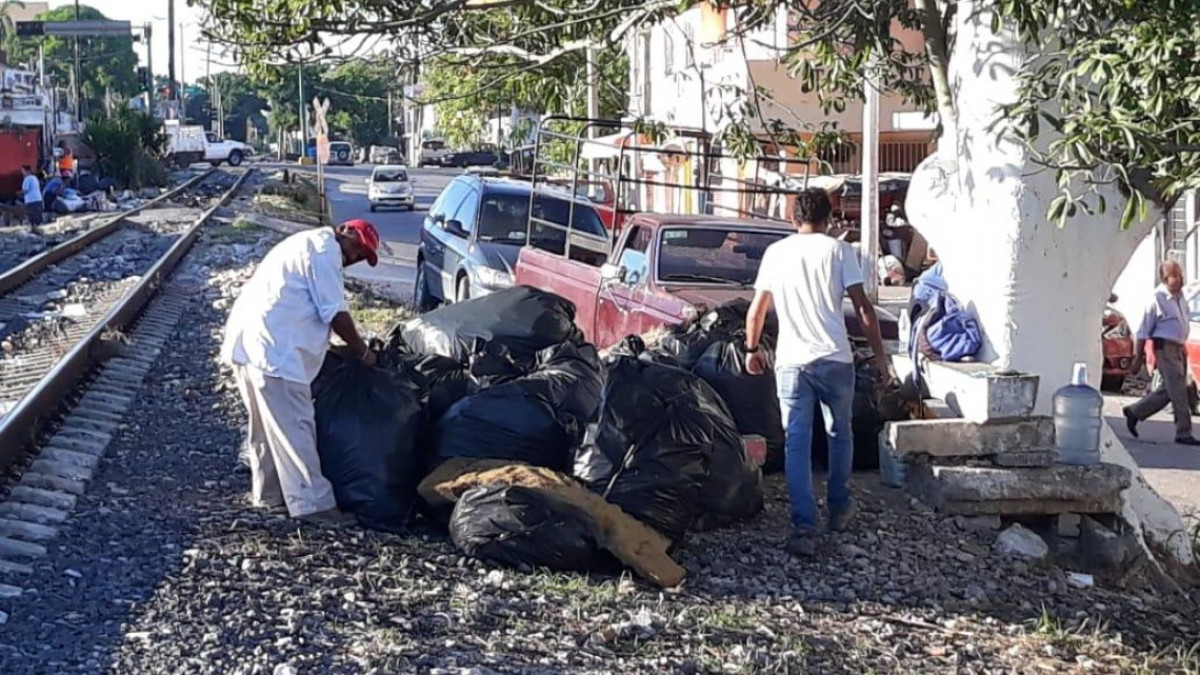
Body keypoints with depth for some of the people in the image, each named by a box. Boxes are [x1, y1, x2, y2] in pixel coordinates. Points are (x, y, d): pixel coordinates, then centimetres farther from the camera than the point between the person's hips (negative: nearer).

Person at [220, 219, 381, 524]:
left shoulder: (306, 244, 26)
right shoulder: (325, 248, -6)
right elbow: (335, 313, -10)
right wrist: (363, 352, 3)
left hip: (248, 341, 11)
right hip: (272, 348, -11)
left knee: (268, 426, 18)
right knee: (294, 427, -7)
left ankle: (268, 492, 27)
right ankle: (313, 503, -5)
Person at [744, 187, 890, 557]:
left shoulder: (776, 253, 7)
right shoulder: (839, 250, 0)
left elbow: (756, 310, 10)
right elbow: (863, 308, -5)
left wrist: (752, 349, 25)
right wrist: (879, 354, 2)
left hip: (791, 362, 1)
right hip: (835, 360, -1)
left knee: (797, 444, 0)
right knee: (840, 434, 20)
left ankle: (804, 528, -9)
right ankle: (839, 508, 34)